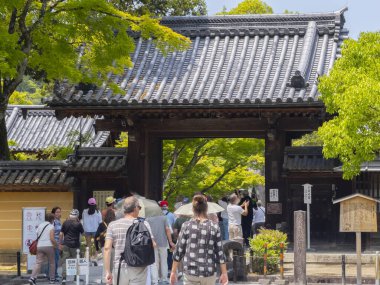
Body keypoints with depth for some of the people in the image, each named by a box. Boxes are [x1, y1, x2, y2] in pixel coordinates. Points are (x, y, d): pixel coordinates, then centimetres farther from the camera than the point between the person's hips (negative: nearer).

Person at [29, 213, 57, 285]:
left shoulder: (40, 225, 14)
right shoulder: (51, 226, -4)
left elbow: (38, 236, 16)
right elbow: (52, 238, -12)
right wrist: (56, 246, 0)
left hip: (39, 246, 4)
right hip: (48, 246, -4)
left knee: (38, 263, -2)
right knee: (52, 263, 13)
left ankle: (32, 278, -19)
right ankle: (52, 279, 18)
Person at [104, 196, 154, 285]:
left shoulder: (113, 225, 3)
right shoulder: (143, 224, -1)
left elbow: (107, 248, -3)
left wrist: (108, 271, -1)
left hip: (119, 268, 1)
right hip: (138, 270, -1)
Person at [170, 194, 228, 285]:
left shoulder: (186, 226, -3)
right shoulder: (214, 227, -2)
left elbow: (179, 250, -1)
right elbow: (220, 252, -1)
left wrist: (173, 271, 7)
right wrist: (224, 273, 6)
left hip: (190, 272, -1)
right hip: (209, 272, 1)